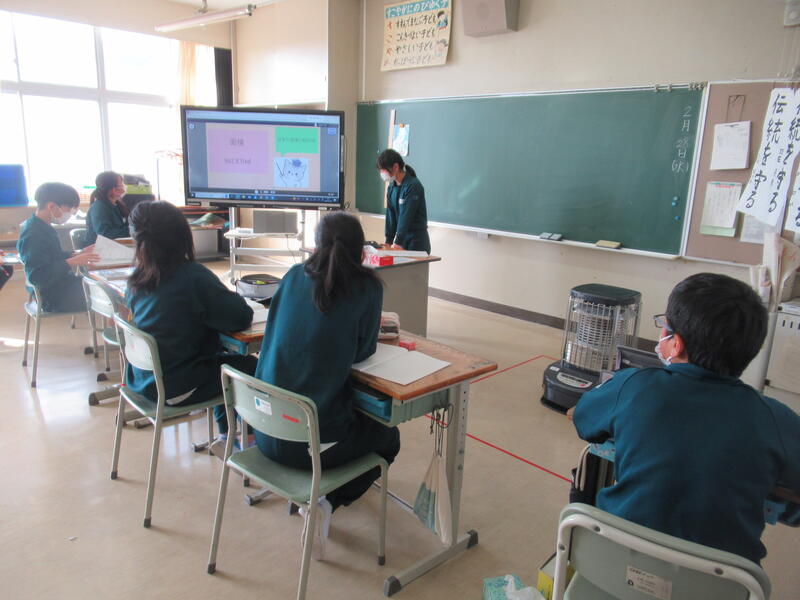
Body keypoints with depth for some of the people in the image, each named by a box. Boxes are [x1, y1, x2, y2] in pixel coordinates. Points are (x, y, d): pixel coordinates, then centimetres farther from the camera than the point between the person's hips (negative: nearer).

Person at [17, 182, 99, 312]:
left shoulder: (43, 227, 7)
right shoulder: (33, 235, -22)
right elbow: (37, 276, -25)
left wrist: (78, 254, 4)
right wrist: (72, 262, -28)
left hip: (61, 285, 10)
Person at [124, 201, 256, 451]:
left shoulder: (135, 280, -3)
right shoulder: (193, 276, -22)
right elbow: (242, 317, -19)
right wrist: (233, 298, 0)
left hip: (141, 380, 7)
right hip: (176, 389, -7)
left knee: (224, 360, 27)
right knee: (250, 366, 11)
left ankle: (225, 434, 34)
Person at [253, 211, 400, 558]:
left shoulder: (294, 277, 2)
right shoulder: (367, 287, -10)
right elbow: (363, 351, 0)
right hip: (314, 443, -6)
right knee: (388, 438, 25)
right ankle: (328, 503, 5)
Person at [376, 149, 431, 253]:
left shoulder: (413, 186, -16)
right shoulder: (392, 187, 8)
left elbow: (406, 216, -20)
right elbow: (390, 215, 7)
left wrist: (398, 243, -23)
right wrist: (388, 241, 2)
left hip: (417, 242, -7)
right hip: (401, 238, 7)